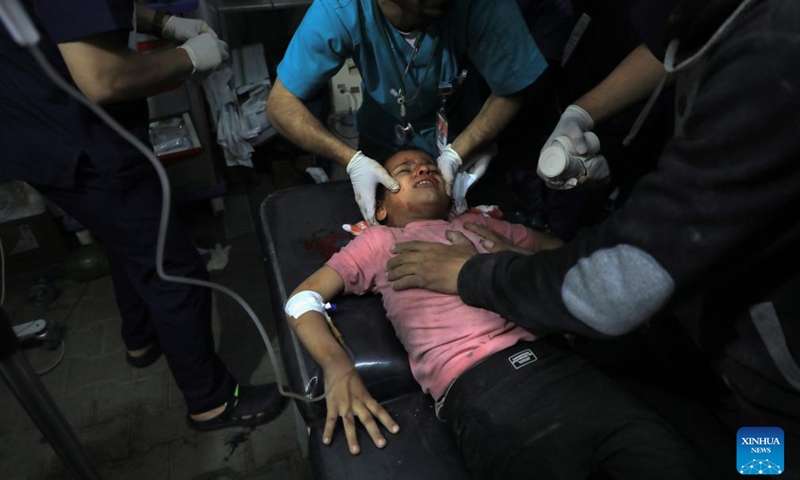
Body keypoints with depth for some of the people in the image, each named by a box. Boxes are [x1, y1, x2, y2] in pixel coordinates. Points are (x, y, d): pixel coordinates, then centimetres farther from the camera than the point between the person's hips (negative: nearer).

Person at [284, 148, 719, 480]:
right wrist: (338, 368, -8)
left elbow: (561, 249, 36)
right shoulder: (379, 241, 17)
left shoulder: (479, 224, 27)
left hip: (555, 362, 5)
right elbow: (302, 298, 10)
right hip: (479, 390, -4)